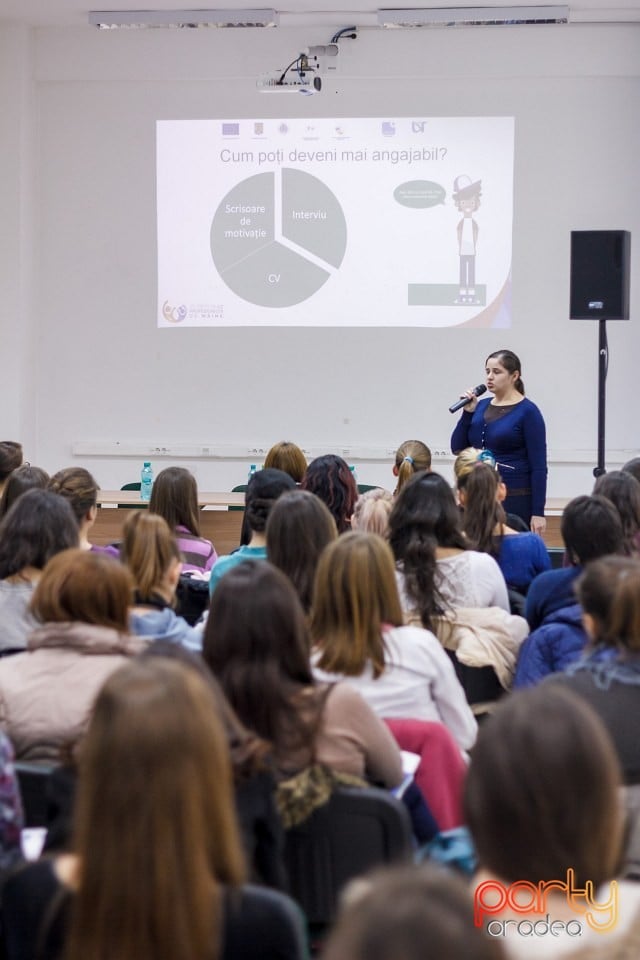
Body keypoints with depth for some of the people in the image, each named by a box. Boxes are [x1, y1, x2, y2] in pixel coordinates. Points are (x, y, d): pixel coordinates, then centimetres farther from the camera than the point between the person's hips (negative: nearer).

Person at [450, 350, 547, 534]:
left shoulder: (528, 412, -9)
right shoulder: (481, 407, 10)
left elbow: (538, 466, -11)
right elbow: (457, 448, 8)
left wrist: (538, 512, -16)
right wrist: (467, 413, -4)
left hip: (515, 499, -6)